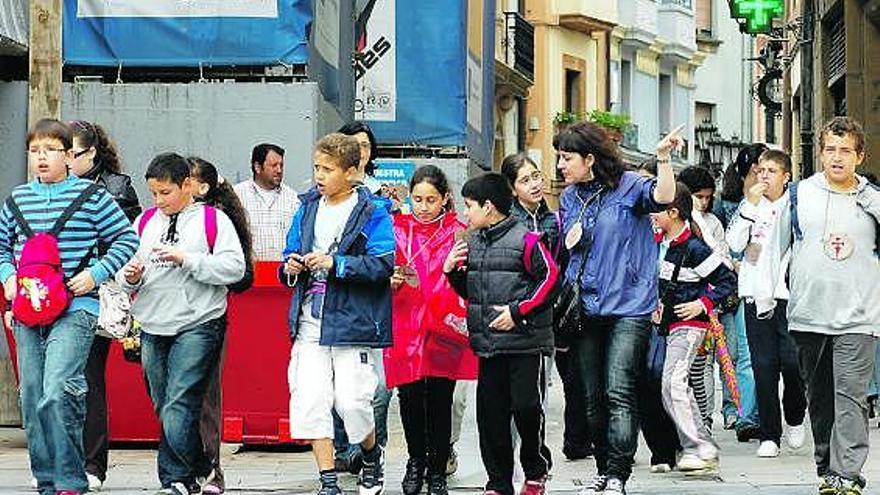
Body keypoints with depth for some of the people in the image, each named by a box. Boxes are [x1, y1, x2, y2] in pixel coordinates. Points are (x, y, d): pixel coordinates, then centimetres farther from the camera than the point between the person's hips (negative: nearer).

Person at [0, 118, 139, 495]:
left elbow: (126, 239, 3)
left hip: (75, 310, -5)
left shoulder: (91, 197, -1)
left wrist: (95, 273, -6)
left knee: (57, 393, -19)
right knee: (31, 397, 7)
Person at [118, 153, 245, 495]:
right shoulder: (145, 221, 15)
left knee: (178, 409, -14)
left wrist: (187, 260, -15)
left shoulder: (213, 220, 0)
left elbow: (234, 268, -9)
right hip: (153, 327, 6)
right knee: (163, 409, 8)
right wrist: (130, 277, -5)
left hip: (197, 325, -6)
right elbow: (123, 266, 18)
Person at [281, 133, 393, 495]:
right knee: (310, 399, -4)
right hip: (311, 322, 5)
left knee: (351, 400, -5)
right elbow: (291, 254, 20)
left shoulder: (373, 213, -5)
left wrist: (335, 263, -21)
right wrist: (291, 268, -3)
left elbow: (382, 264, -14)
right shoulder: (308, 209, 12)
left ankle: (372, 455, 26)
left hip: (352, 322, -5)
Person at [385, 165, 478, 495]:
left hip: (443, 330, -1)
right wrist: (392, 282, -8)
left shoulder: (458, 233, 5)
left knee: (440, 400, 1)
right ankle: (416, 461, 22)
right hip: (405, 325, 1)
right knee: (410, 397, 0)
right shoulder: (397, 229, 8)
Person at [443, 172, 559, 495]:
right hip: (488, 343, 6)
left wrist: (518, 311, -14)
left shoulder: (526, 240, -8)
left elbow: (549, 277, -10)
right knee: (490, 412, 4)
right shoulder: (472, 244, 14)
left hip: (526, 340, -6)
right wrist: (452, 272, 4)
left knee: (527, 407, -5)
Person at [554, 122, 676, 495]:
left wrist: (663, 158, -32)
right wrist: (571, 238, 1)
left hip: (628, 306, -6)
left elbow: (663, 197, -22)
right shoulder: (569, 198, 13)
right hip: (585, 307, 6)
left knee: (619, 392, -13)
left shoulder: (628, 186, -5)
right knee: (592, 397, 9)